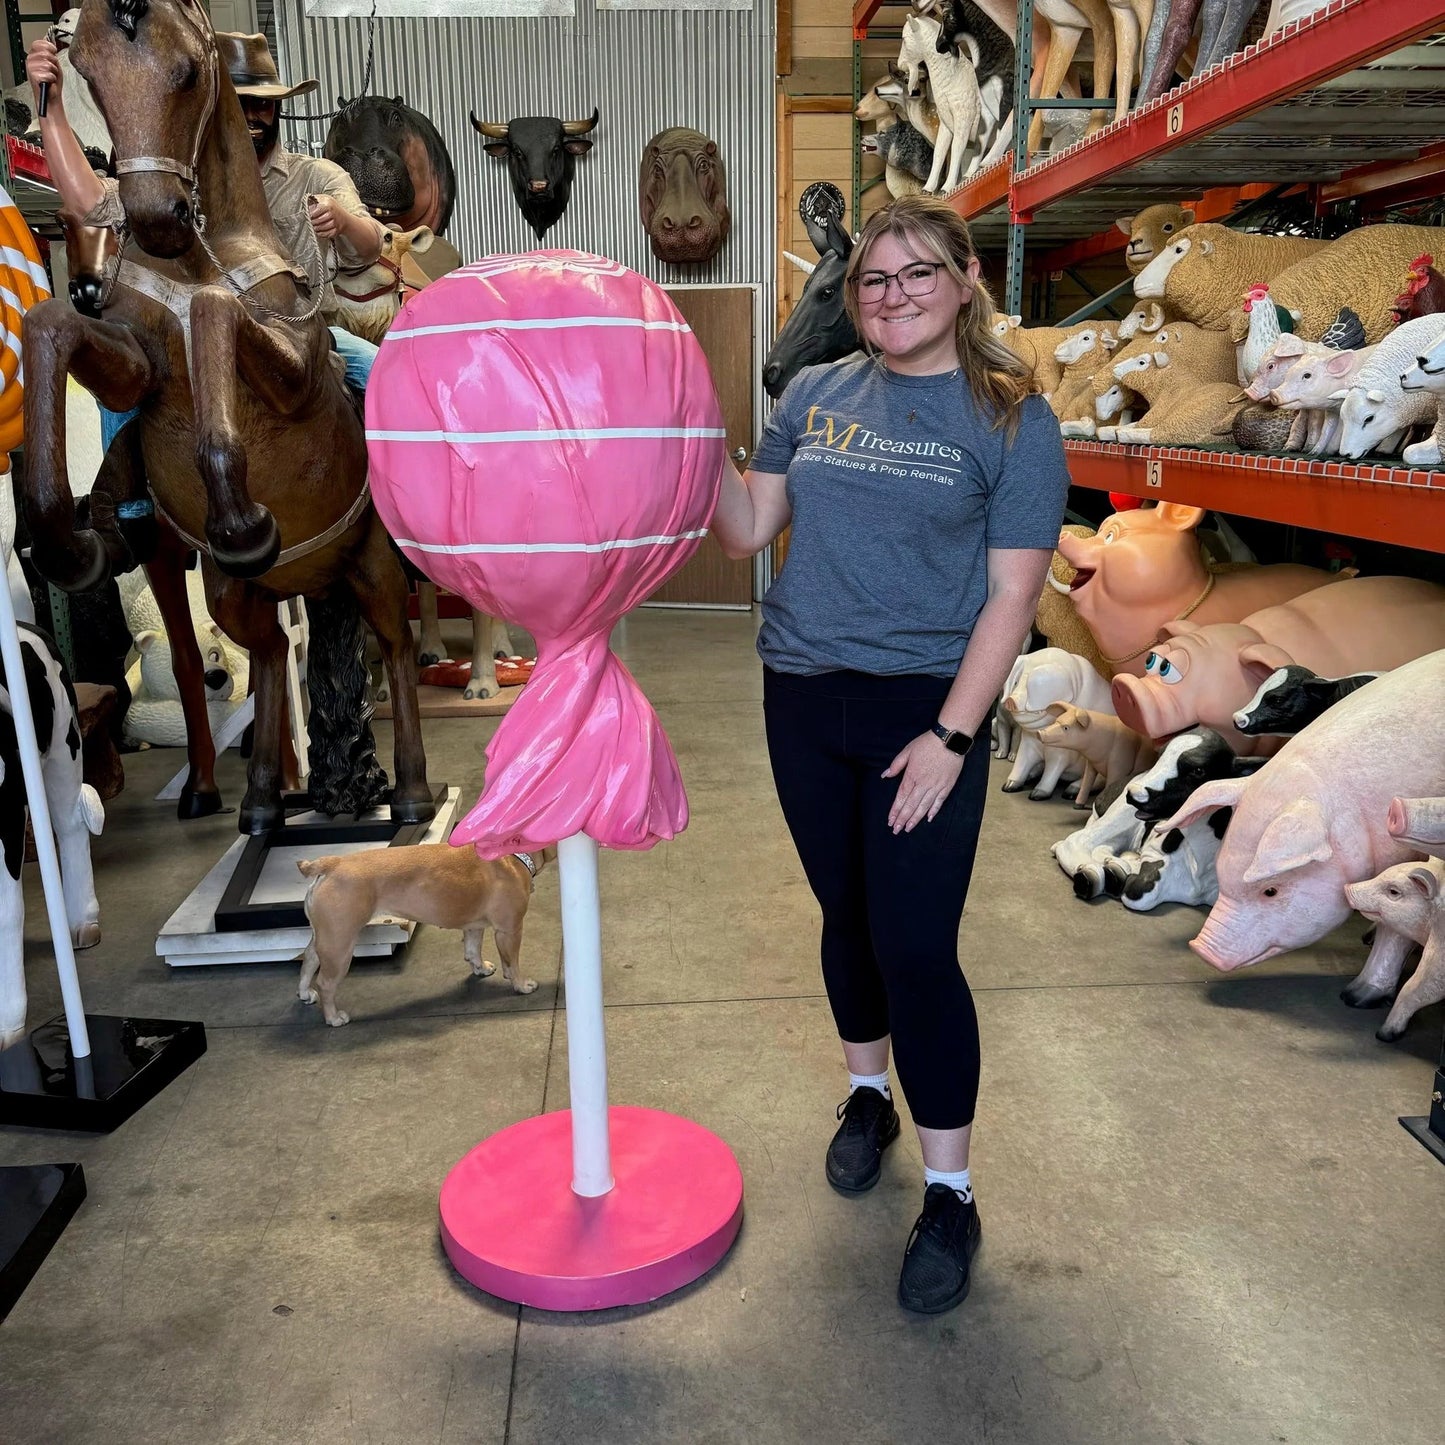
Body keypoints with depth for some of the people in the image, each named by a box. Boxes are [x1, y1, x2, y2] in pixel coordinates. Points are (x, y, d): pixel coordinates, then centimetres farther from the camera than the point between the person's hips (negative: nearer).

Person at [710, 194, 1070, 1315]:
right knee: (845, 915, 16)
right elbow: (747, 531, 8)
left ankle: (950, 1193, 14)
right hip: (803, 695, 4)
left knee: (916, 948, -4)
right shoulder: (814, 394, 7)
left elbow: (1011, 595, -8)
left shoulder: (1012, 420, -4)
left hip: (924, 710, -4)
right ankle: (869, 1094, 41)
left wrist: (952, 736, -15)